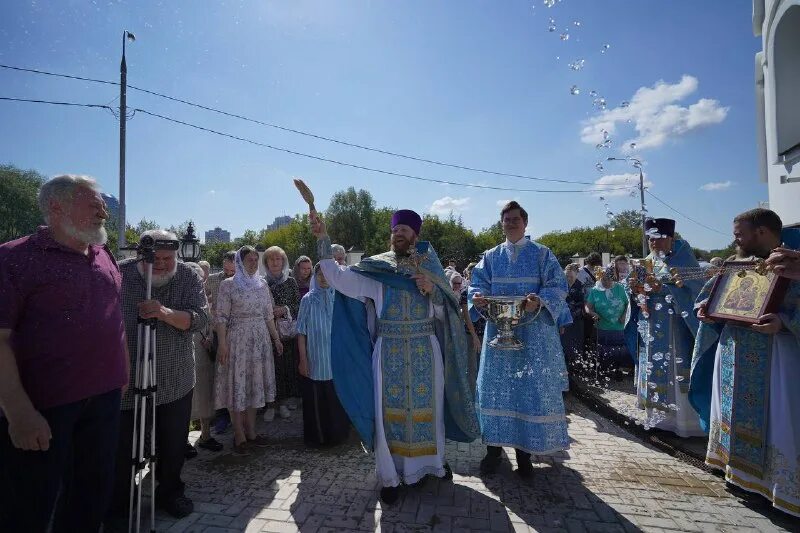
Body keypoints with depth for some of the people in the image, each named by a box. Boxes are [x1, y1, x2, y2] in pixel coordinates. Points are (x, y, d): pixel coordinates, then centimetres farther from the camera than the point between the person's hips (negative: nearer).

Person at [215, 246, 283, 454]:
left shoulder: (262, 284, 9)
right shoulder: (228, 285, -4)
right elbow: (221, 317, -8)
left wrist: (276, 338, 11)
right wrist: (222, 344, -15)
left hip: (260, 340, 5)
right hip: (237, 339, -4)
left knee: (255, 383, 10)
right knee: (238, 384, 1)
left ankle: (250, 431, 22)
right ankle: (239, 435, 13)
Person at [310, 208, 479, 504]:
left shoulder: (429, 267, 5)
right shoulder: (376, 268, 0)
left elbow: (443, 313, 6)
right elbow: (338, 277, -11)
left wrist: (432, 290, -14)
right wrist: (322, 239, -18)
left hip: (425, 352, 2)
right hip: (389, 353, -1)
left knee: (428, 407, 13)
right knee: (389, 410, 4)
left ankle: (434, 460, 37)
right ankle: (390, 476, 20)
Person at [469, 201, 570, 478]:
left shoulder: (542, 254, 4)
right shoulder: (491, 256, 11)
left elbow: (557, 287, -4)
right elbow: (478, 284, 5)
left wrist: (540, 301, -24)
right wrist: (477, 297, -18)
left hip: (532, 332, -2)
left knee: (530, 389, 2)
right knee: (496, 387, 5)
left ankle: (524, 452, 18)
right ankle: (494, 448, 18)